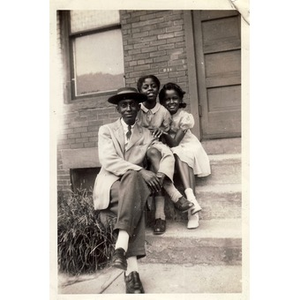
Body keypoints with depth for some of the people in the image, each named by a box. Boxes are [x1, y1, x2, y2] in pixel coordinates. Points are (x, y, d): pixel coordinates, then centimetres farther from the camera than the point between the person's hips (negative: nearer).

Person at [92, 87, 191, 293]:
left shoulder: (146, 135, 14)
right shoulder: (106, 131, 7)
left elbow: (168, 155, 3)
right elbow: (108, 161, -10)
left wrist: (161, 175, -20)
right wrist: (141, 171, -24)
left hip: (134, 187, 2)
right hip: (110, 186, -2)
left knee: (133, 179, -34)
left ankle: (121, 247, -42)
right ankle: (132, 269, -39)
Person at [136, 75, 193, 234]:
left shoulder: (164, 112, 3)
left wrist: (163, 131, -18)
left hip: (159, 151, 1)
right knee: (152, 151, -35)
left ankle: (160, 215, -36)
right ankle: (175, 196, -35)